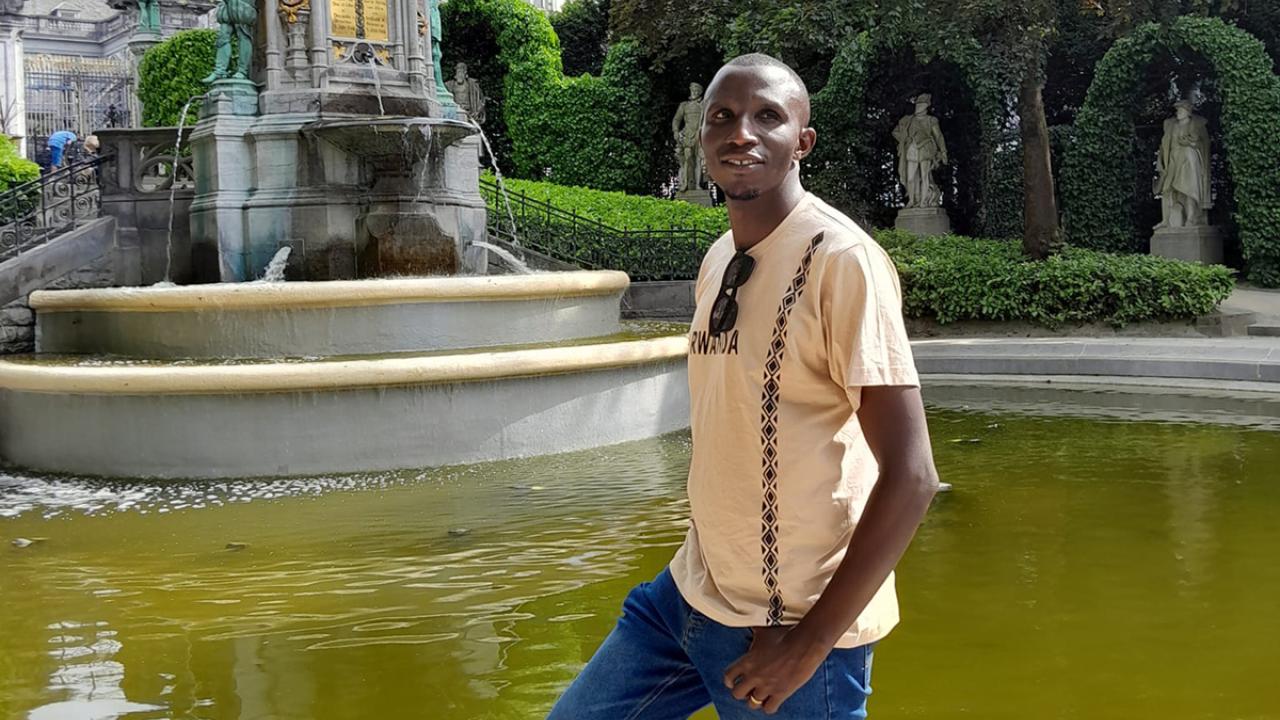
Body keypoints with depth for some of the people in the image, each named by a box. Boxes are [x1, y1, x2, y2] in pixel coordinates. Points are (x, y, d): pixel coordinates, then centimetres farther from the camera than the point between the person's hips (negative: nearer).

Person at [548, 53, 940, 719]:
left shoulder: (841, 259, -16)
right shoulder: (717, 260, 7)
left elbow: (909, 477, -20)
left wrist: (809, 643, -18)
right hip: (687, 593, 7)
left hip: (789, 629, -7)